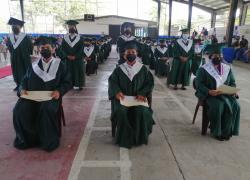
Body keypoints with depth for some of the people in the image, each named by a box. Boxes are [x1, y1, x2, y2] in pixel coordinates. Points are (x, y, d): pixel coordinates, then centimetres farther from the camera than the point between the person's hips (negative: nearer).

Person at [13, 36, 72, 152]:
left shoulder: (60, 65, 10)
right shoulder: (34, 65, 19)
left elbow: (67, 82, 6)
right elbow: (25, 80, 20)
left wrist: (59, 91, -13)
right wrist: (22, 89, -2)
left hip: (50, 96, -3)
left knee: (47, 109, -35)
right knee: (19, 110, -24)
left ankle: (48, 141, -14)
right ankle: (26, 139, -3)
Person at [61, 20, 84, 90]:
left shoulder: (79, 38, 2)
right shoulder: (65, 37, 8)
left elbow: (81, 49, -5)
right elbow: (63, 48, 4)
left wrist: (75, 56, -16)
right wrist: (67, 55, -12)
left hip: (77, 59, -1)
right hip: (68, 59, 2)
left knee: (77, 71, 2)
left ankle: (78, 84, 10)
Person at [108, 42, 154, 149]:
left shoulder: (143, 69, 8)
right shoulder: (119, 69, 9)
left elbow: (150, 83, 3)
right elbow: (112, 81, 1)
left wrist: (143, 94, -16)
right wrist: (117, 92, -21)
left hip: (138, 97, 0)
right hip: (122, 97, 0)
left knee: (141, 112, -29)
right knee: (121, 112, -30)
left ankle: (140, 138, -4)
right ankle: (124, 139, -9)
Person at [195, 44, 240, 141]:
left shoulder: (227, 68, 11)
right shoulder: (203, 69, -4)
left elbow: (232, 82, 16)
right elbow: (198, 84, -10)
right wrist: (209, 91, -26)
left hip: (226, 93, 5)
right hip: (209, 94, -4)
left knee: (235, 105, -21)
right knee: (218, 106, -32)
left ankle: (227, 131, -5)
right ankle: (216, 132, -11)